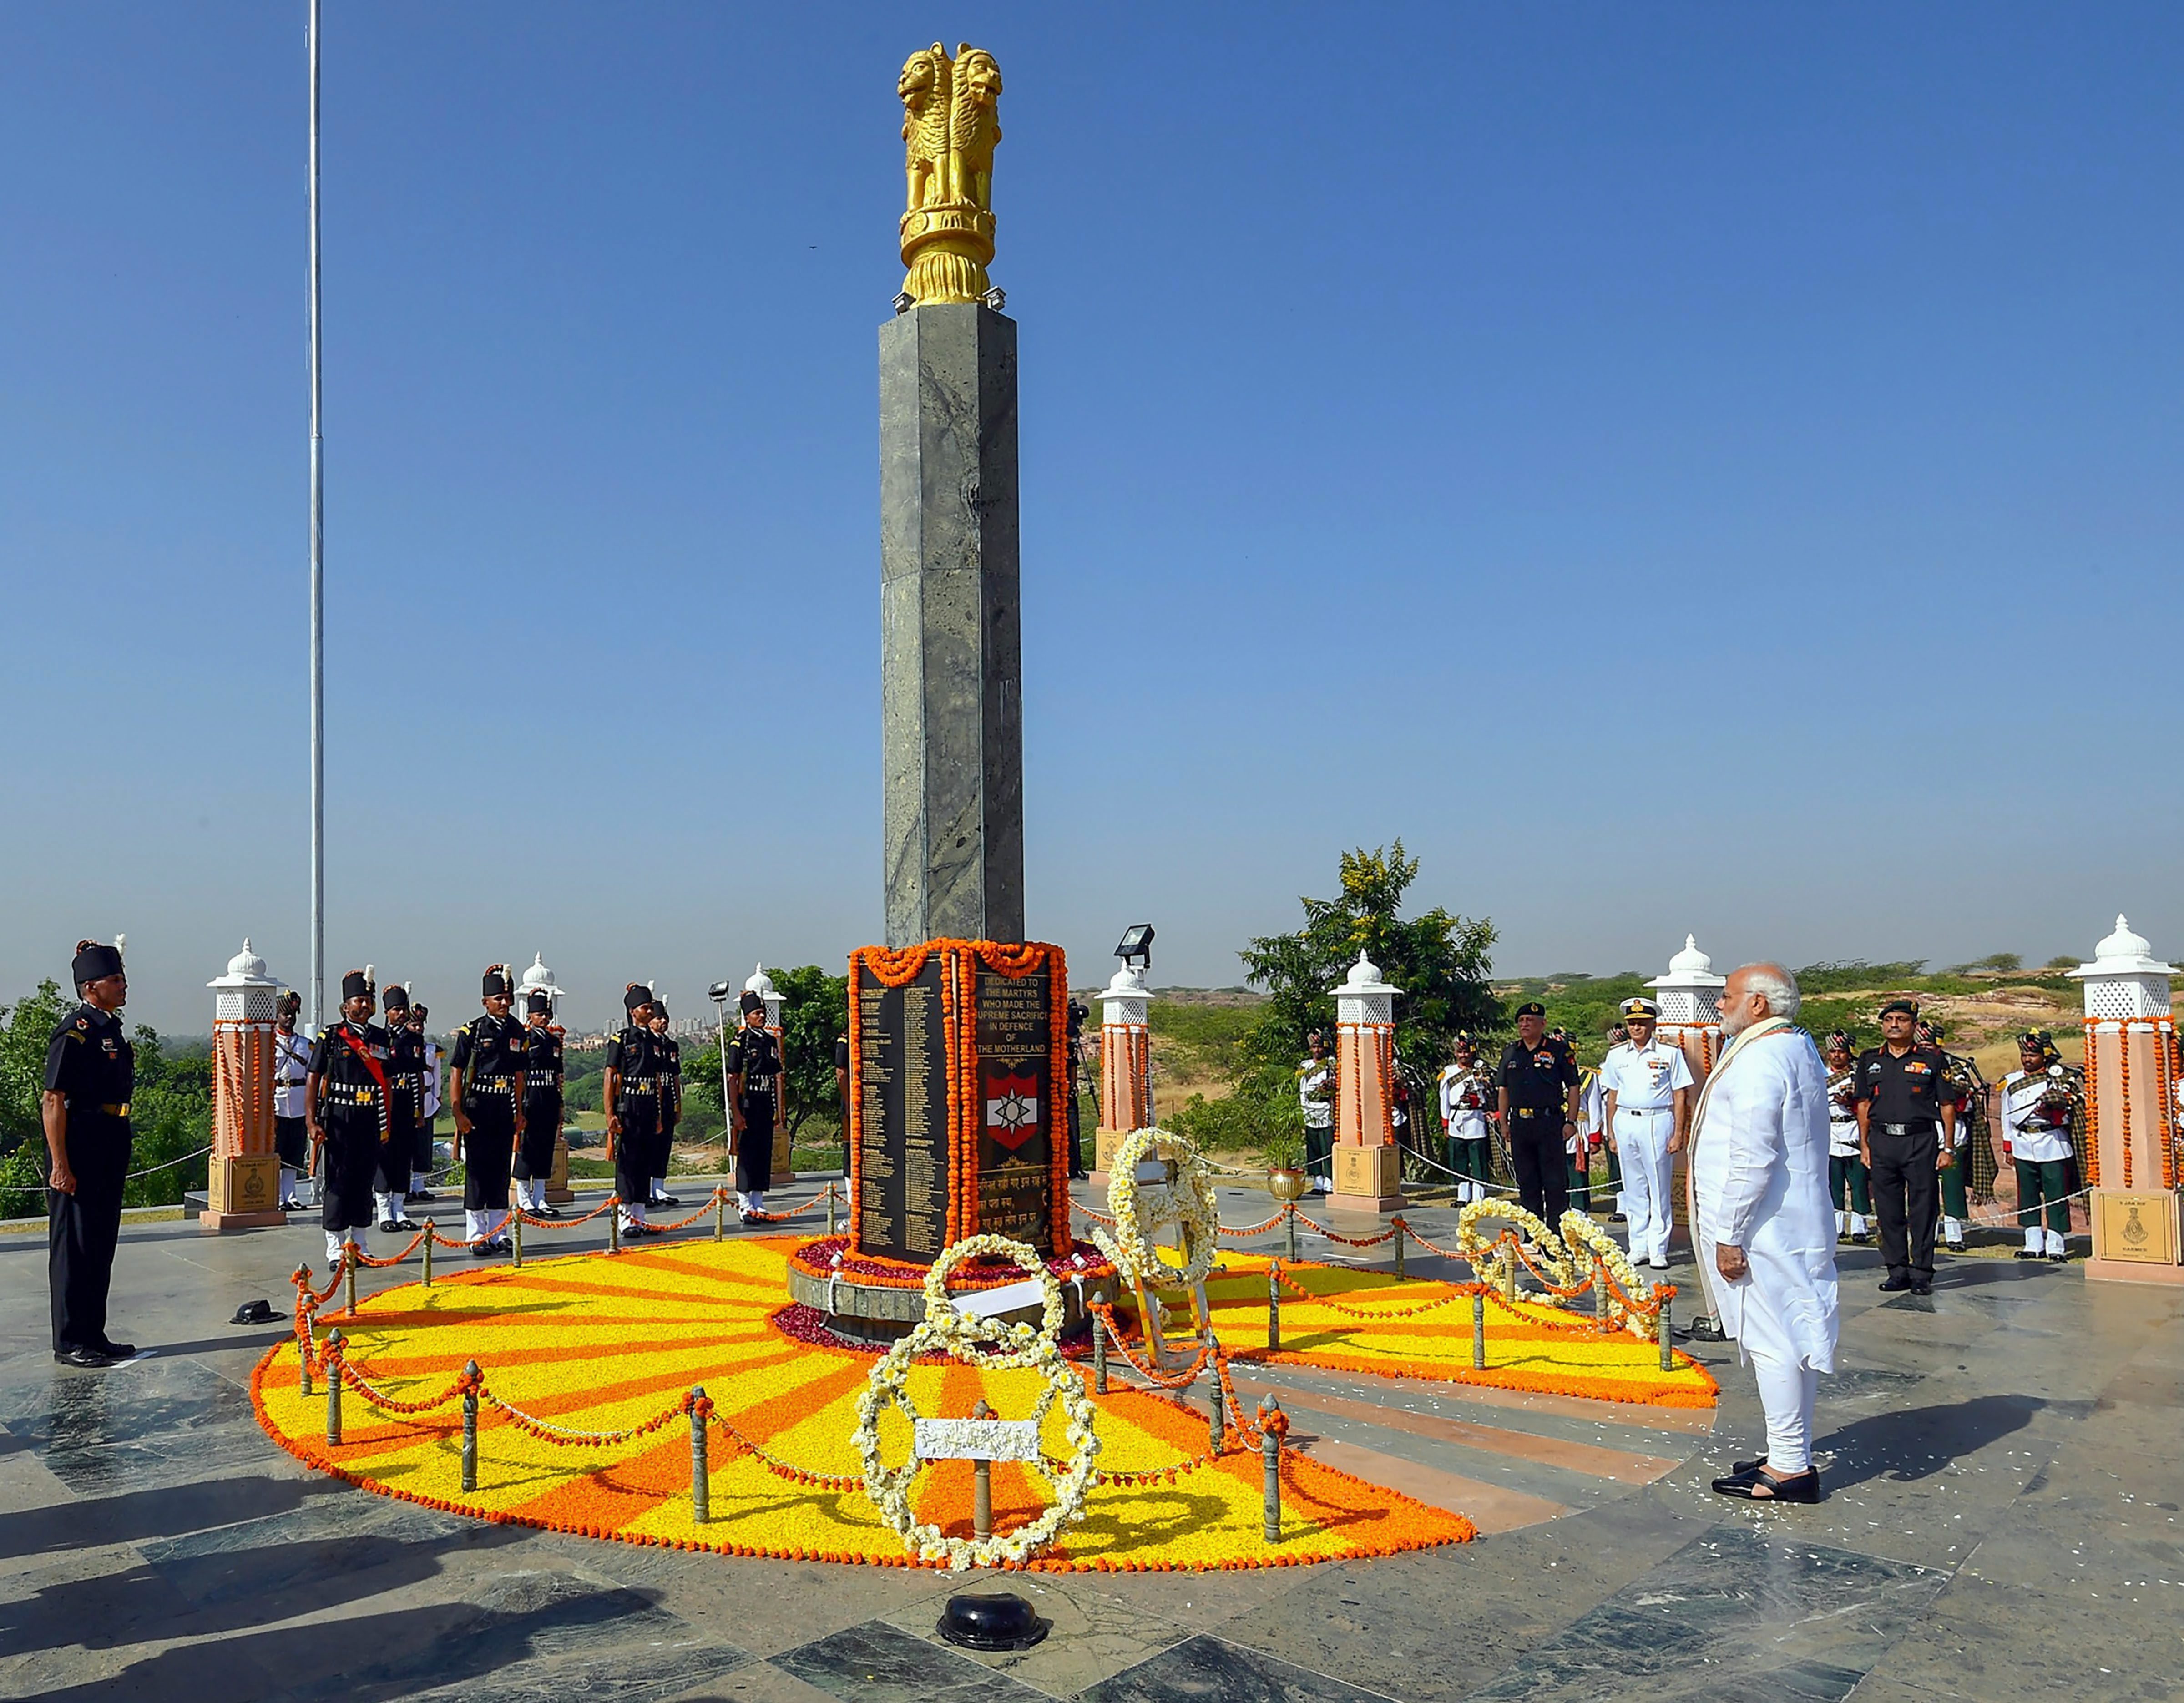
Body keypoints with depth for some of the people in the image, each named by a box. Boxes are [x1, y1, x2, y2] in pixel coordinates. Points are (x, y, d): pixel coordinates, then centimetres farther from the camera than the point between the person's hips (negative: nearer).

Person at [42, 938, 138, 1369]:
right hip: (79, 1151, -9)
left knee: (102, 1244, 14)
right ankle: (70, 1343, 8)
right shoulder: (75, 1032, -14)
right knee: (74, 1247, -1)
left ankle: (94, 1335, 23)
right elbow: (53, 1100, -18)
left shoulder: (111, 1027, 14)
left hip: (110, 1151, 9)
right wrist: (60, 1165, -21)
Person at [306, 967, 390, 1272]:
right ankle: (336, 1250, 6)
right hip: (338, 1120, -4)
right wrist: (313, 1122, -11)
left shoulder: (381, 1038, 10)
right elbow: (313, 1080, -4)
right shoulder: (330, 1037, -2)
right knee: (336, 1184, -2)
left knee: (365, 1182, 9)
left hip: (370, 1121, 4)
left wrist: (387, 1124, 12)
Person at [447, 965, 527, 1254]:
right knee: (477, 1171, -1)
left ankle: (498, 1233, 16)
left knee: (502, 1171, 8)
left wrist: (519, 1112, 13)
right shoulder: (472, 1031, -5)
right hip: (477, 1109, -5)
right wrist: (458, 1114, -12)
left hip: (505, 1110, 5)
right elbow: (456, 1073, -7)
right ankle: (476, 1236, 4)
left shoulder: (517, 1031, 9)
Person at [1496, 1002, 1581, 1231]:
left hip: (1550, 1122, -5)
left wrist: (1571, 1121, -7)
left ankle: (1557, 1232, 3)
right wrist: (1504, 1122, 10)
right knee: (1526, 1181, 10)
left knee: (1555, 1181, -2)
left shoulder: (1559, 1051, 0)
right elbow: (1503, 1090, 16)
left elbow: (1573, 1088, 0)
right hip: (1520, 1124, 5)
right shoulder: (1510, 1053, 13)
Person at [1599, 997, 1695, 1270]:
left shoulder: (1670, 1054, 0)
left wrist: (1678, 1134, -6)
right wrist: (1611, 1134, 12)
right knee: (1633, 1189, 8)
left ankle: (1658, 1250, 4)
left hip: (1657, 1122, -4)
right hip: (1625, 1123, 4)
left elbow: (1680, 1097, 0)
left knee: (1660, 1190, -1)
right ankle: (1638, 1247, 15)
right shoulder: (1617, 1055, 11)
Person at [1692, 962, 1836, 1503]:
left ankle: (1790, 1469, 4)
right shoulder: (1801, 1049, 14)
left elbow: (1752, 1159, -23)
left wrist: (1729, 1234, -18)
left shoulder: (1757, 1061, -19)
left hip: (1761, 1230, -10)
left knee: (1771, 1342, -3)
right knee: (1788, 1338, 15)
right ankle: (1792, 1456, 24)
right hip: (1796, 1225, 10)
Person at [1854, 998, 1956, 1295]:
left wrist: (1949, 1148, -2)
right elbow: (1864, 1105, 15)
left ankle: (1922, 1273, 7)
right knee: (1888, 1212, 6)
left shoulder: (1932, 1059, 5)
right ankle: (1898, 1270, 15)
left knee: (1923, 1211, 0)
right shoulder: (1870, 1060, 13)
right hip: (1882, 1142, 3)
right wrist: (1864, 1145, 9)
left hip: (1922, 1140, -3)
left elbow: (1947, 1106, 4)